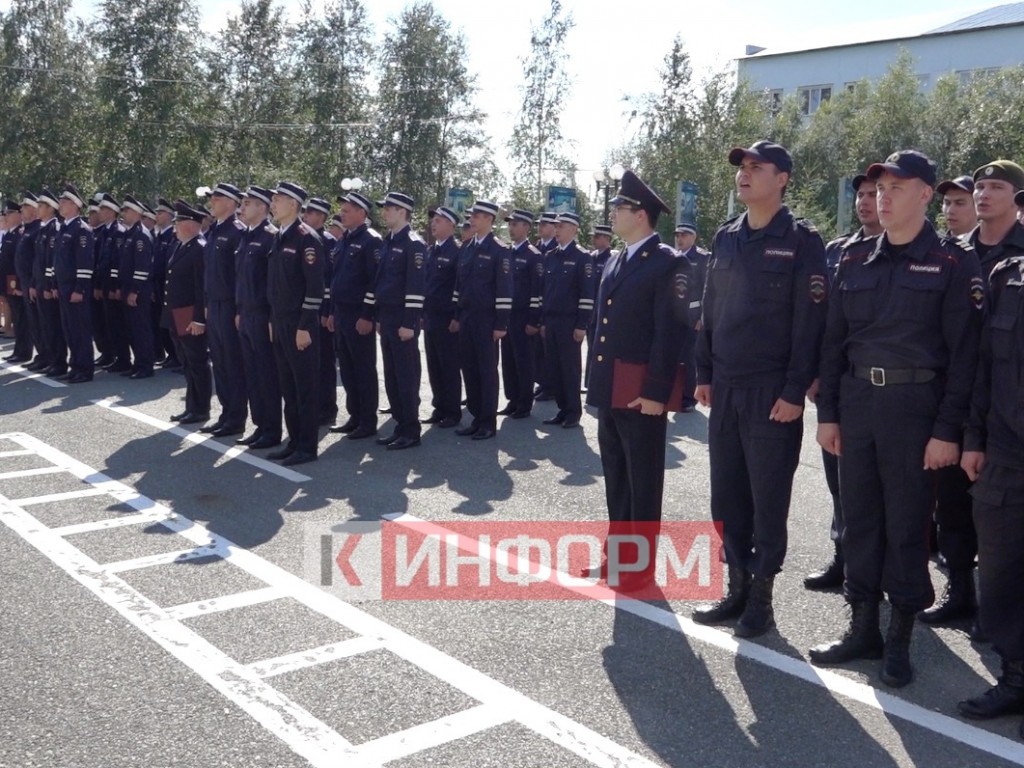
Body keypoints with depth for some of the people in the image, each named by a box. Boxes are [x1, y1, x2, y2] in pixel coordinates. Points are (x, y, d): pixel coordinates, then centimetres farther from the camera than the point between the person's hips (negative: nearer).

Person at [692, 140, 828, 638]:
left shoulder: (801, 241, -6)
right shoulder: (725, 238, 11)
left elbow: (809, 322, -10)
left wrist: (795, 391, -14)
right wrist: (704, 374, 10)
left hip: (772, 392, -6)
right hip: (725, 388, 6)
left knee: (768, 498, 3)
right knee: (726, 494, 9)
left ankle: (761, 596, 15)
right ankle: (737, 586, 22)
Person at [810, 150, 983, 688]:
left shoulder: (953, 263, -3)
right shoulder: (855, 260, 10)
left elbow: (963, 352, -7)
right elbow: (834, 341, 11)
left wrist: (947, 430, -12)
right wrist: (827, 413, 5)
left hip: (914, 405, -4)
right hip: (856, 402, 4)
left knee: (906, 525, 4)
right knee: (859, 519, 10)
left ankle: (900, 641, 17)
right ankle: (863, 628, 23)